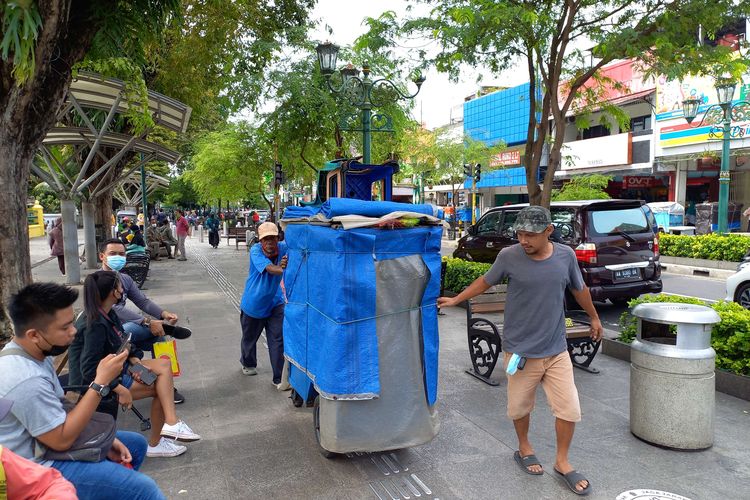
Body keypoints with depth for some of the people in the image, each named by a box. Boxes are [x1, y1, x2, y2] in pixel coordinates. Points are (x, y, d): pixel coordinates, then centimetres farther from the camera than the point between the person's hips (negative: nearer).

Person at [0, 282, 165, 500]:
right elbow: (61, 440, -24)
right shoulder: (25, 379, -32)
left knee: (137, 444, 19)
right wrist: (101, 383, -24)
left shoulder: (33, 353, 0)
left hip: (48, 443, 10)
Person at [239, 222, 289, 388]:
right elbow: (269, 268, -39)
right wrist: (287, 271, -58)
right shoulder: (255, 251, -24)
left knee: (278, 340, -3)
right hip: (253, 304, -1)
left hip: (274, 303, 1)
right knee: (249, 338, 20)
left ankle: (279, 378, 9)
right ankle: (248, 364, 50)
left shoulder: (283, 248, -15)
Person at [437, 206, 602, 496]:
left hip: (557, 350, 2)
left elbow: (579, 289, 12)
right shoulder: (508, 256, -12)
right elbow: (486, 281, 6)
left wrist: (594, 318, 25)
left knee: (569, 409, 5)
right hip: (520, 350, -1)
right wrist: (456, 300, 11)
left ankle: (562, 462, 28)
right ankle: (524, 449, 41)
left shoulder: (565, 256, -6)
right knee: (520, 407, 13)